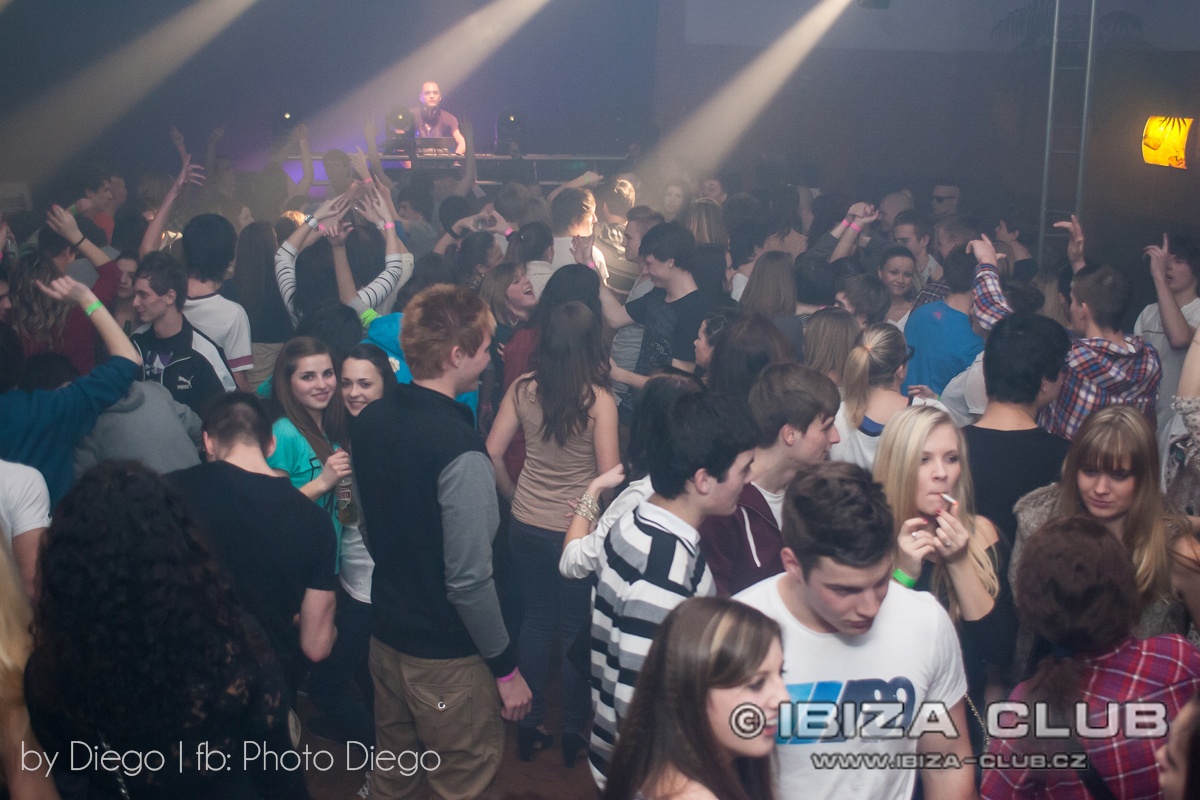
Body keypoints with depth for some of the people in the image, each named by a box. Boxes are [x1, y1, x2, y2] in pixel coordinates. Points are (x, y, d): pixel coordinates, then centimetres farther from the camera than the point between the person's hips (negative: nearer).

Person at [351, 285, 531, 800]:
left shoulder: (368, 421, -3)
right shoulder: (459, 450, -27)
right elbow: (469, 580, -25)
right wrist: (506, 668, -14)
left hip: (386, 631, 8)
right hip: (446, 654, -7)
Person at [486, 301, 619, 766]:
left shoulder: (523, 389, -7)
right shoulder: (599, 400, -18)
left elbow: (492, 453, -3)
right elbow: (610, 475, -16)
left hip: (527, 525, 4)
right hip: (579, 530, -3)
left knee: (535, 620, 19)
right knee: (576, 629, 13)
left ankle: (530, 726, 31)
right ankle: (573, 733, 28)